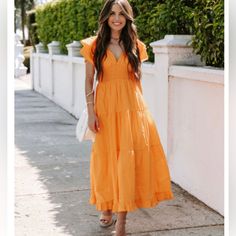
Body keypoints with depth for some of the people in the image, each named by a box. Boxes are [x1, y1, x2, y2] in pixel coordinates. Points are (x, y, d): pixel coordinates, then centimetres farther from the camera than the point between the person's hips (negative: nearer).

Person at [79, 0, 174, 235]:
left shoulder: (135, 46, 8)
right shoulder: (94, 45, 2)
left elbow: (137, 79, 13)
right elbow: (89, 81, 1)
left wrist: (136, 106, 9)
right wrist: (91, 111, -7)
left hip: (131, 107, 1)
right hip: (105, 107, -1)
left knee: (128, 159, -4)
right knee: (106, 158, 6)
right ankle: (106, 207, 26)